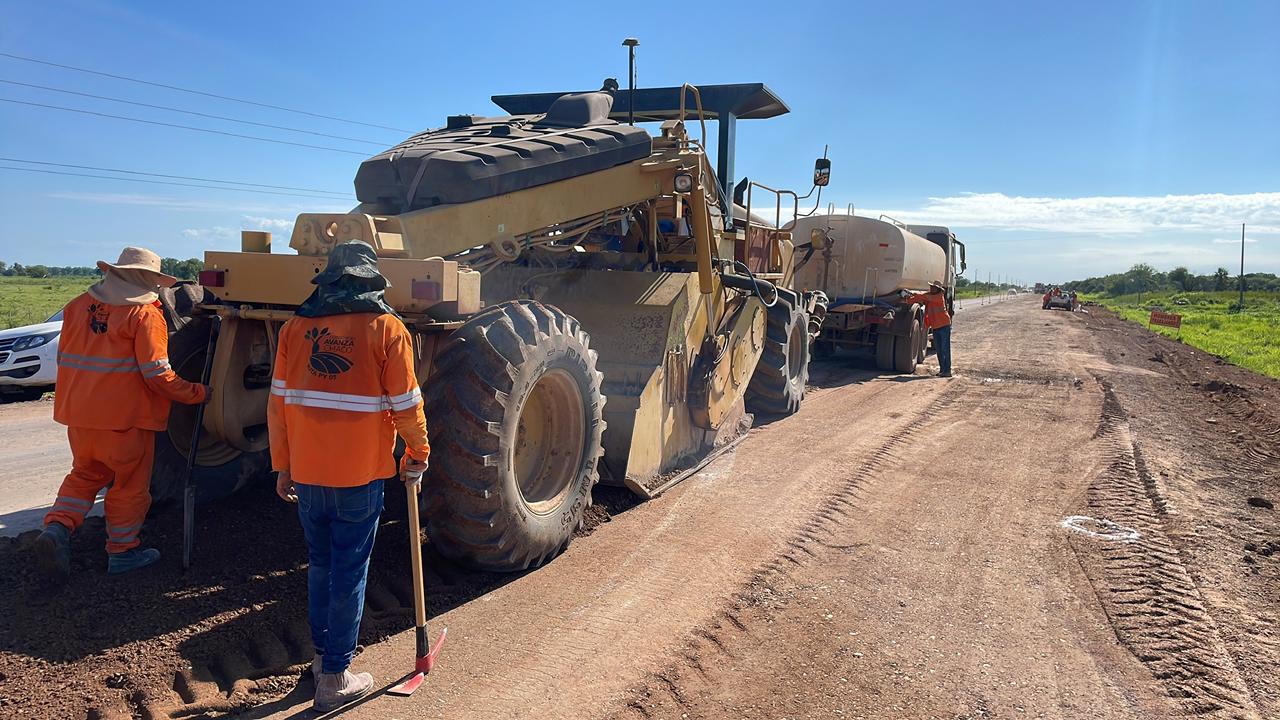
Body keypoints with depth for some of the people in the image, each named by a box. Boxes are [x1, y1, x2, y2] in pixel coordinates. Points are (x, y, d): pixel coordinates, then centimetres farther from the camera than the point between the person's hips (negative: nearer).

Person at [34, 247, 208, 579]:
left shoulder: (79, 305, 6)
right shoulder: (145, 314, -13)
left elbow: (64, 358, 15)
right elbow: (157, 374, -18)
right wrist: (198, 393, -7)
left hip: (79, 414, 6)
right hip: (125, 416, -6)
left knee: (84, 474, 24)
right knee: (131, 484, 11)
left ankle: (57, 528, 5)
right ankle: (123, 550, 21)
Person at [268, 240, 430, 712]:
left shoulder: (295, 327, 3)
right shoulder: (386, 329, -8)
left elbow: (278, 402, 4)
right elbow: (406, 405, -8)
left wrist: (282, 466, 13)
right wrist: (418, 456, 7)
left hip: (306, 474, 4)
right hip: (360, 476, -4)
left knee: (321, 565, 21)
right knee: (349, 575, 7)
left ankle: (322, 654, 35)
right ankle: (334, 679, 15)